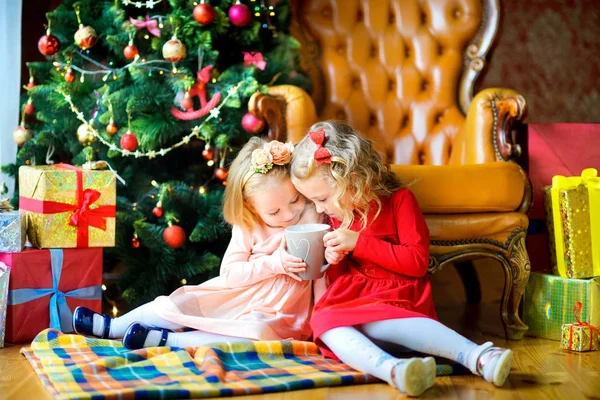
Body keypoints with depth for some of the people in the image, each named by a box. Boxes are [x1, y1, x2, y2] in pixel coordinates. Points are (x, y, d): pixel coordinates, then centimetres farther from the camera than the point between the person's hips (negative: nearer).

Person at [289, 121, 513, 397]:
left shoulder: (398, 200, -1)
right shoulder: (338, 214, 19)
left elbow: (418, 262, -10)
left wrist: (359, 242, -12)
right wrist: (335, 263, 0)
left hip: (395, 300, -5)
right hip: (351, 300, 5)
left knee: (365, 320, -38)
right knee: (322, 320, -29)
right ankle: (391, 368, -56)